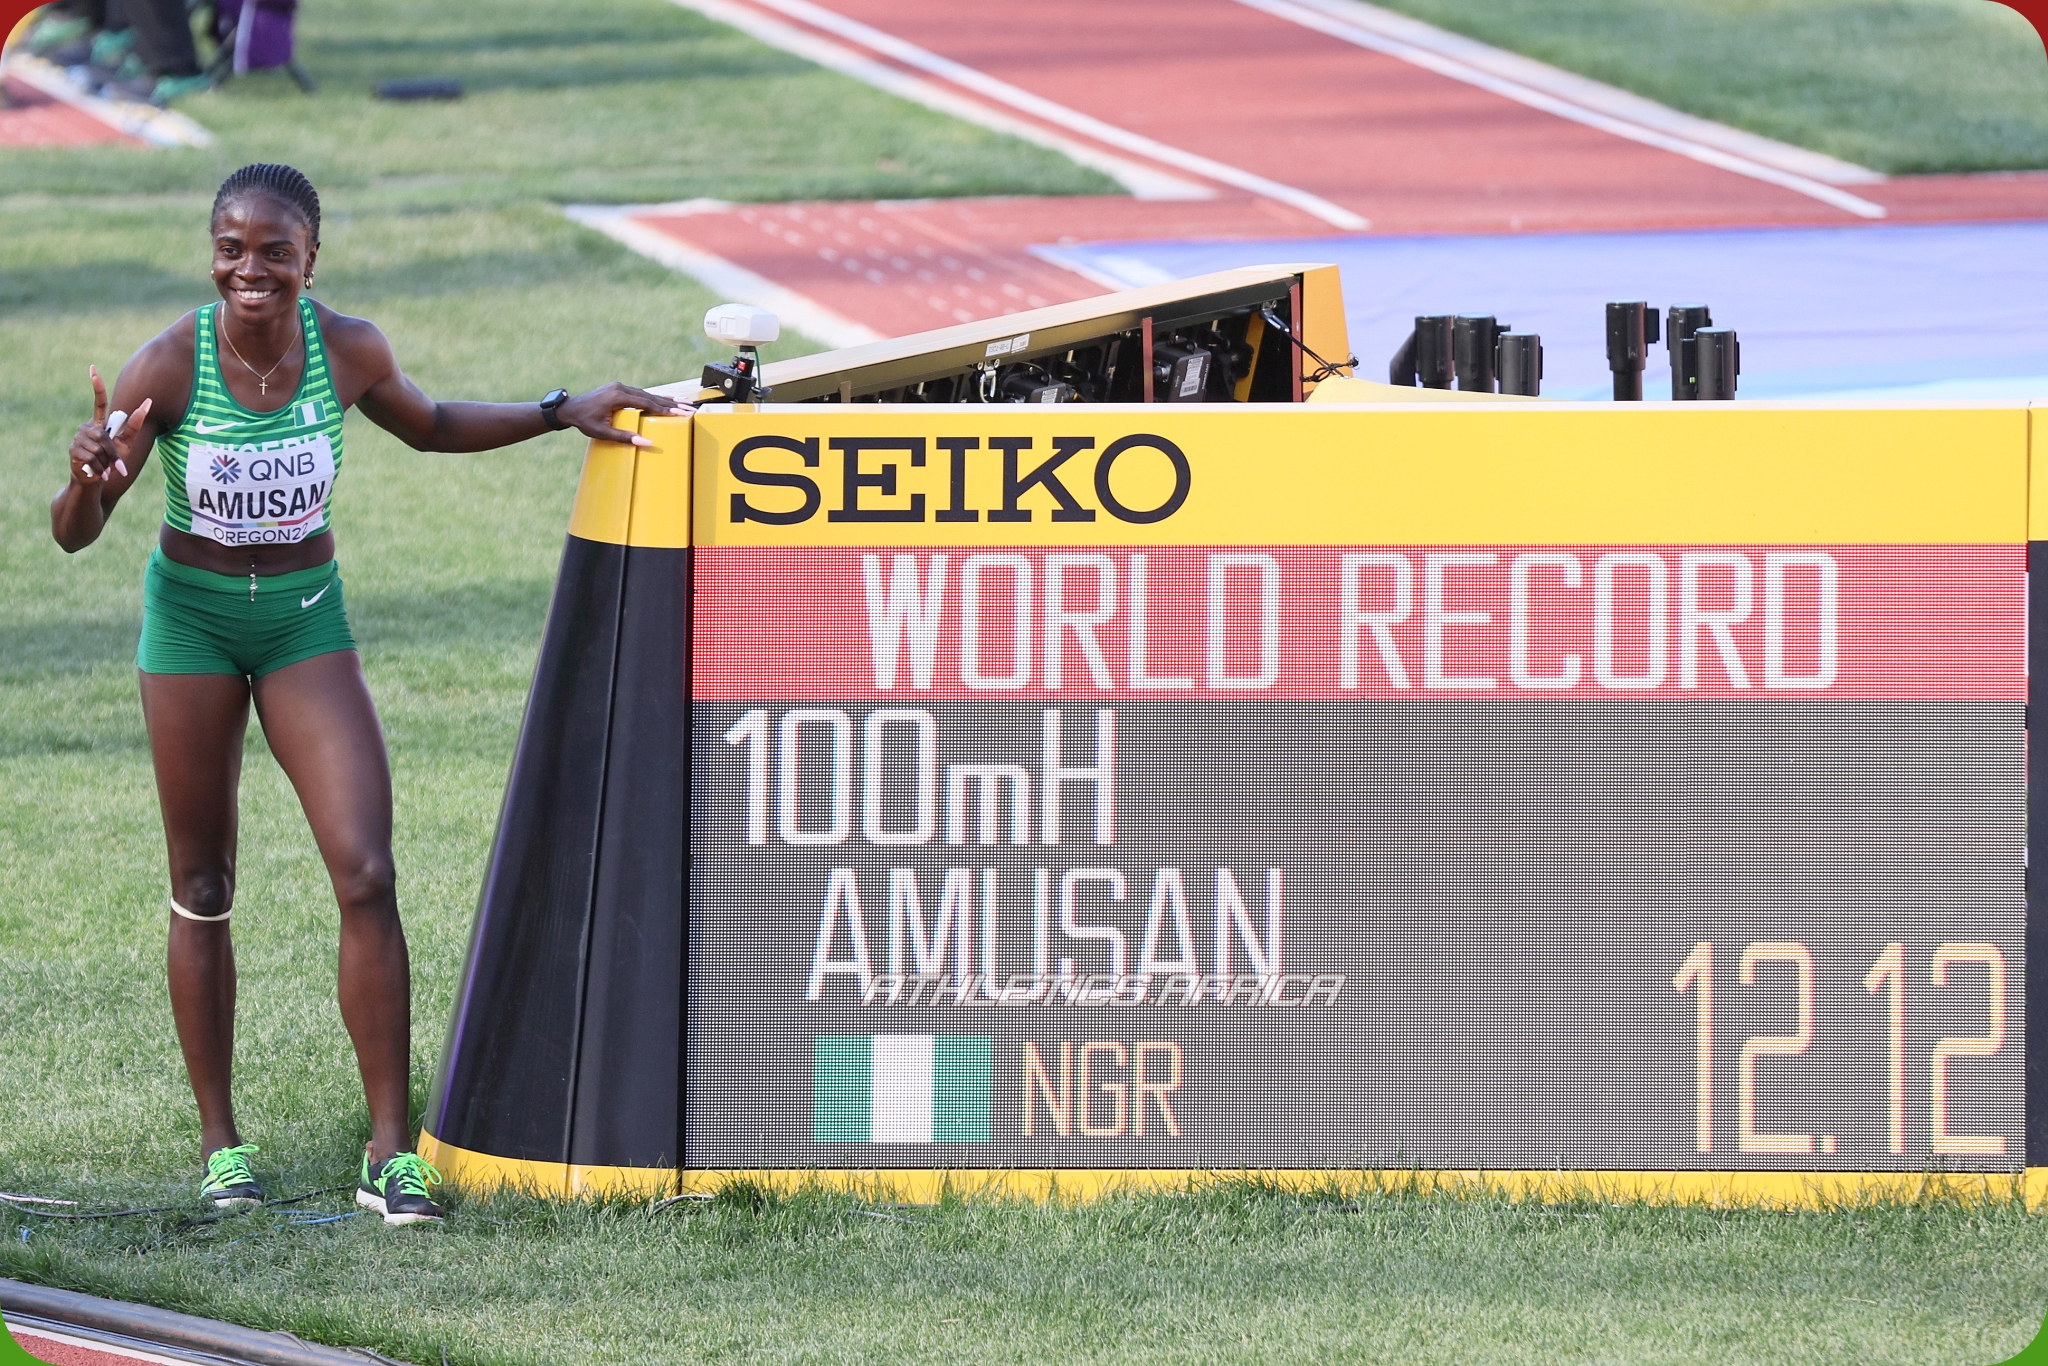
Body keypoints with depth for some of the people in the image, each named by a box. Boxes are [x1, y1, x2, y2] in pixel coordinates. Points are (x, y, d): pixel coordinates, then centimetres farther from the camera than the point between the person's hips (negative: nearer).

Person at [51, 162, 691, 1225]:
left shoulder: (347, 351, -10)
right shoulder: (168, 367, -19)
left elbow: (429, 427, 14)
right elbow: (75, 535, -15)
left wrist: (563, 413, 6)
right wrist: (91, 478, -38)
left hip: (306, 619, 2)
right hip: (190, 618, -2)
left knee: (367, 875, -11)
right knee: (203, 890, 6)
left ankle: (391, 1153, -9)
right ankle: (219, 1144, 19)